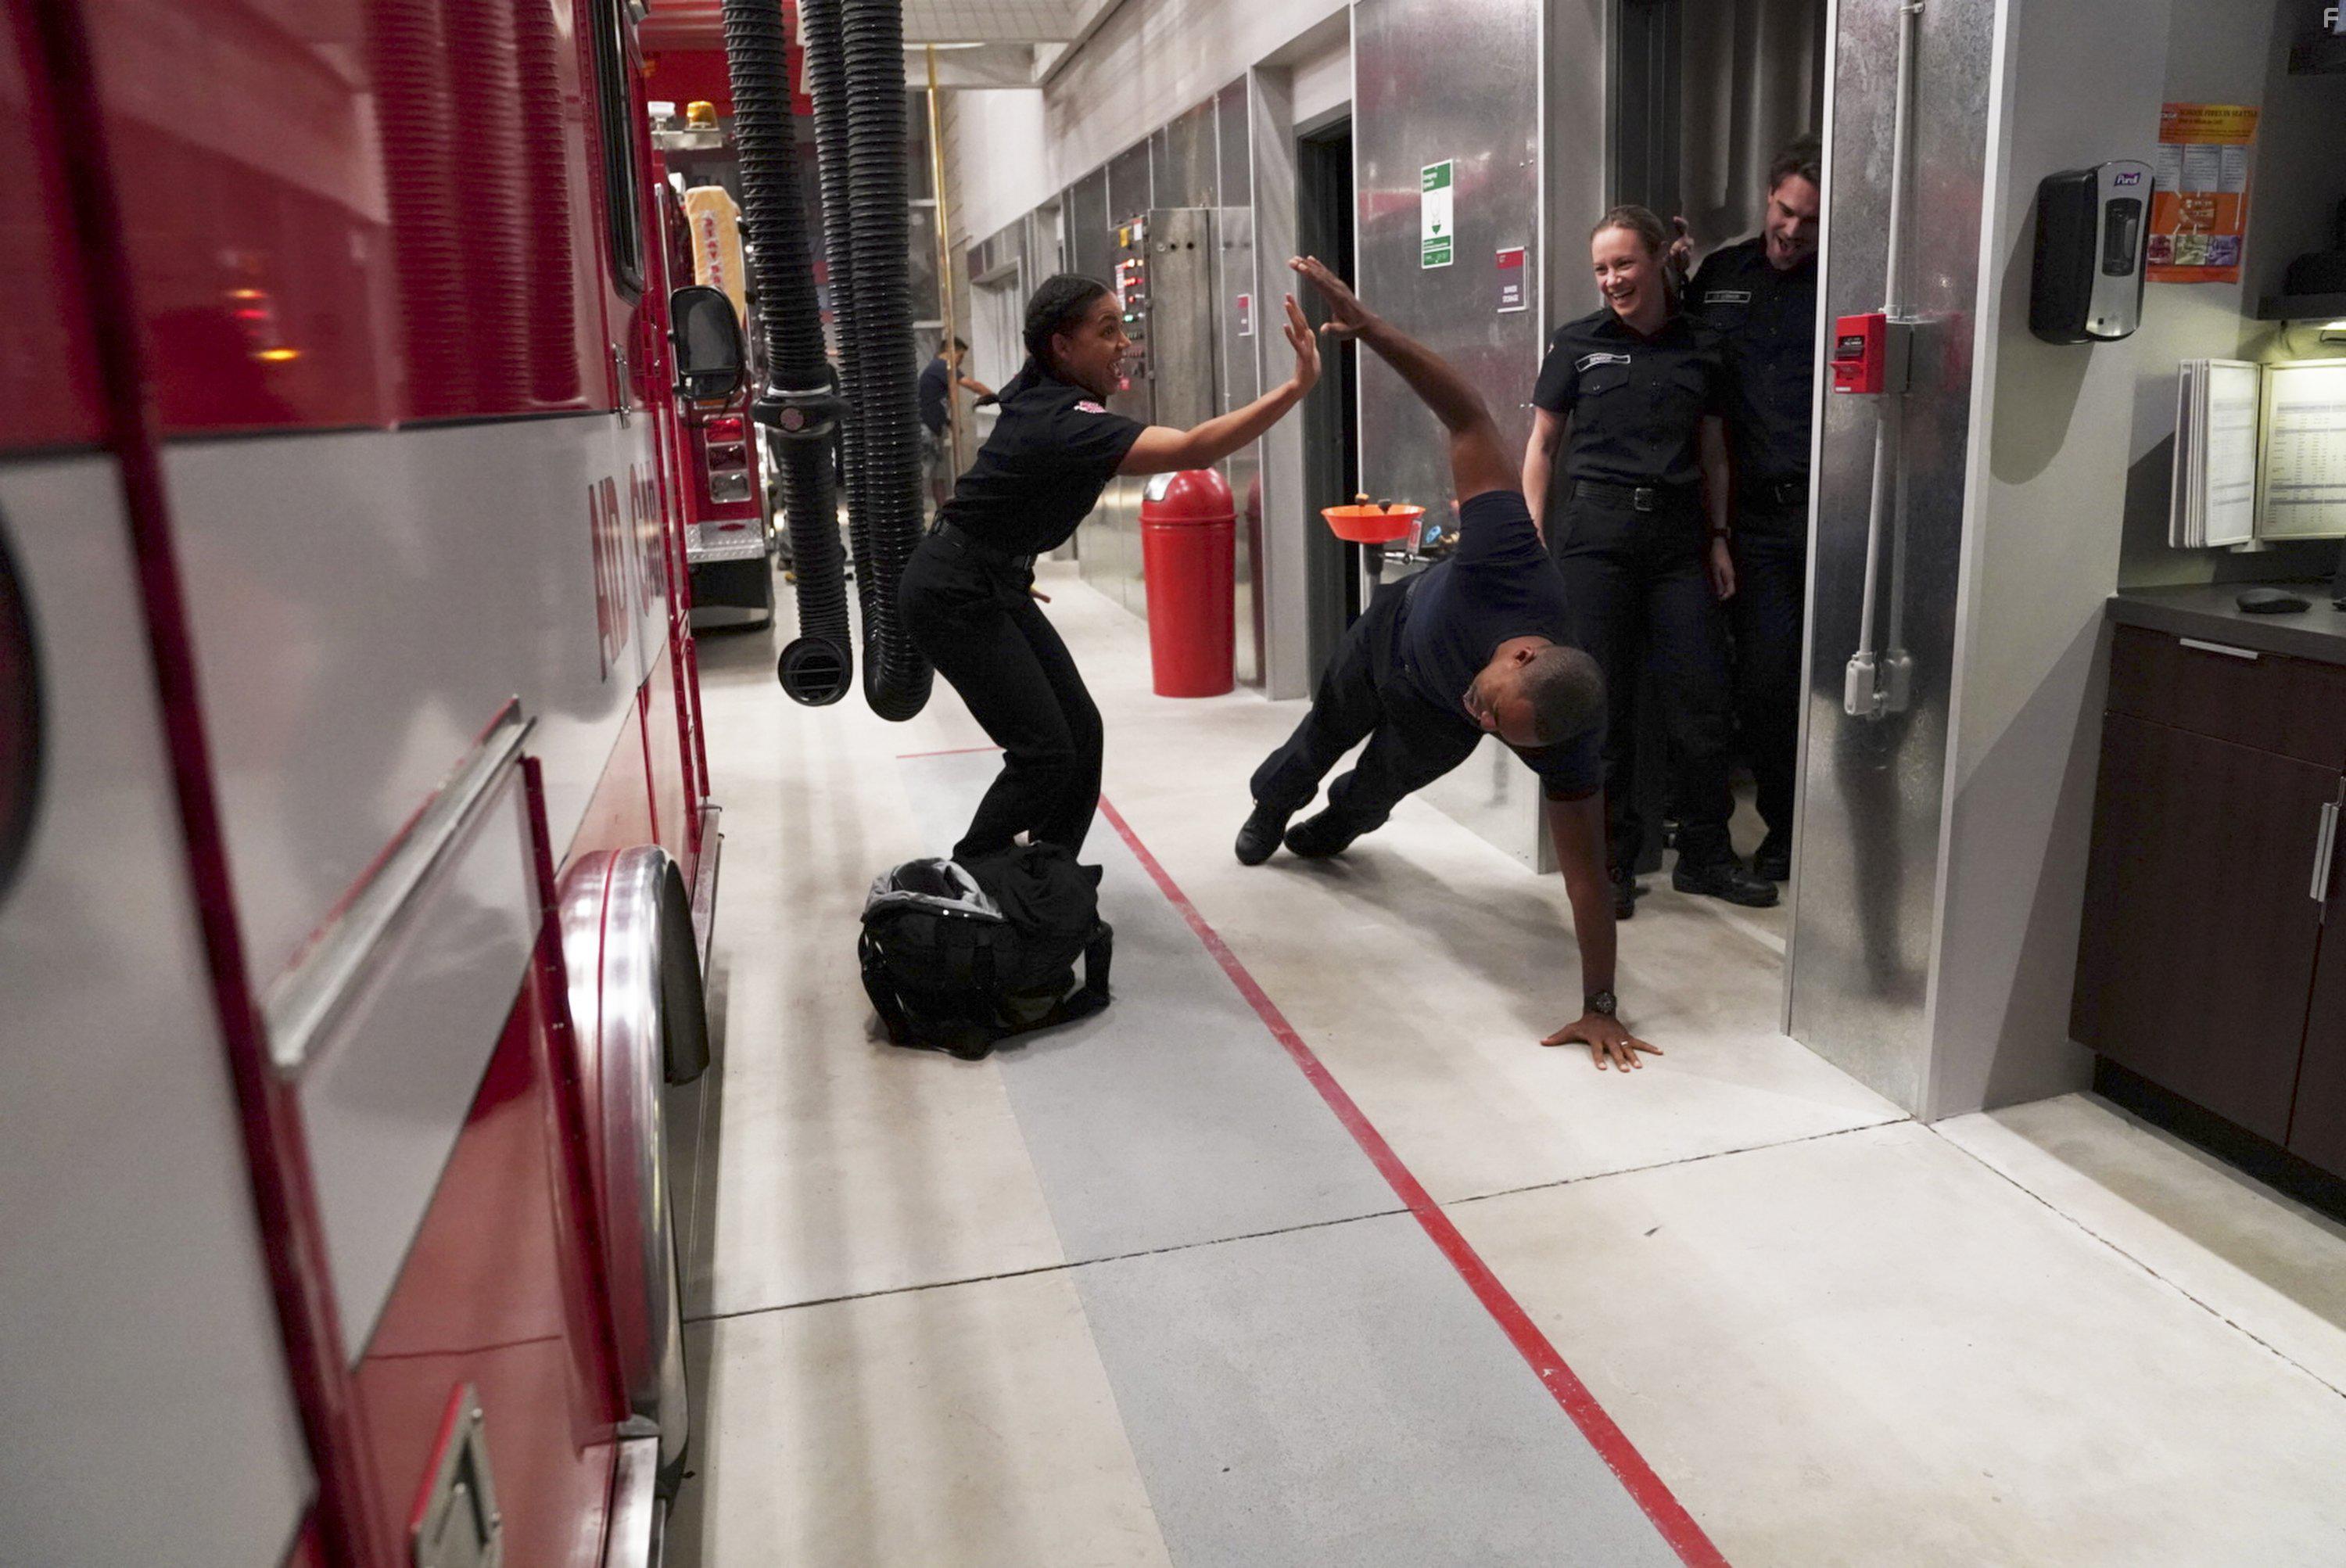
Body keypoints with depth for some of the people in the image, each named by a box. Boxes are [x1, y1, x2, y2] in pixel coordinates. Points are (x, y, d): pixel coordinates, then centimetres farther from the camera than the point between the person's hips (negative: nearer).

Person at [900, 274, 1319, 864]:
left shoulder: (1036, 386, 1)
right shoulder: (1065, 423, -28)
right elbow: (1193, 449, -39)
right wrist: (1298, 386, -42)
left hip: (995, 586, 10)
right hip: (953, 598, -10)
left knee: (1080, 730, 4)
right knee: (1046, 751, -10)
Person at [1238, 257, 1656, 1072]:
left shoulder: (1568, 748, -46)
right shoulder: (1512, 562, -50)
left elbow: (1586, 874, -39)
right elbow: (1467, 417, -46)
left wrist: (1600, 1007, -37)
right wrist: (1367, 324, -50)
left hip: (1434, 715, 0)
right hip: (1395, 634, 1)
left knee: (1380, 788, 27)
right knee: (1326, 735, 29)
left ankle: (1329, 830, 67)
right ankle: (1270, 809, 65)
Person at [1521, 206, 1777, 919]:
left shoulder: (1702, 347, 10)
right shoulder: (1578, 342, 5)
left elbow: (1713, 452, 15)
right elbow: (1542, 444, 6)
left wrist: (1718, 538, 9)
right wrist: (1534, 538, -1)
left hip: (1678, 531, 2)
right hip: (1594, 529, -2)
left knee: (1702, 694, 2)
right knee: (1603, 699, 0)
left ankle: (1704, 854, 17)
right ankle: (1612, 860, 12)